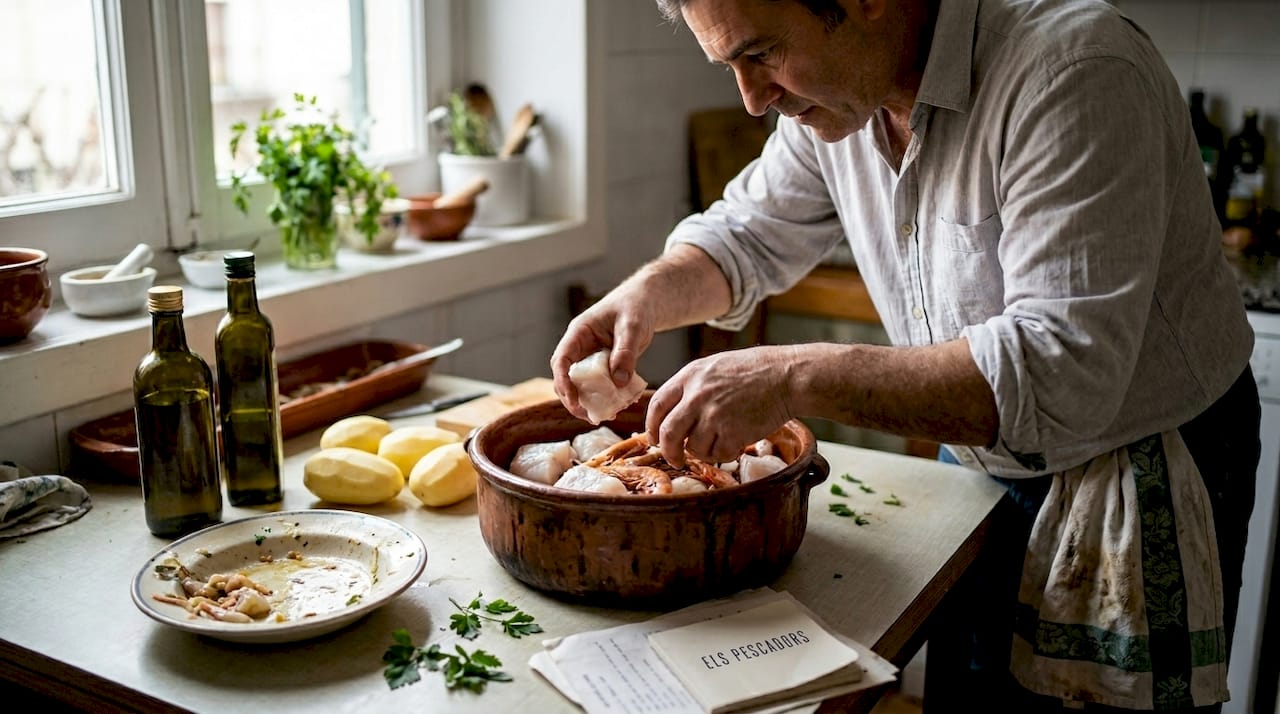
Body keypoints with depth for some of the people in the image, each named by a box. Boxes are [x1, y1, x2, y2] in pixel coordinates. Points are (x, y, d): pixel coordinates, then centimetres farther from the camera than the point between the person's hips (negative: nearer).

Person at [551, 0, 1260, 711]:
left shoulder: (1074, 71, -30)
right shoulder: (834, 88, -7)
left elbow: (1063, 373, -36)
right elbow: (748, 234, 8)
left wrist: (796, 378, -39)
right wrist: (647, 293, -14)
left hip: (1142, 479, -6)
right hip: (981, 463, 6)